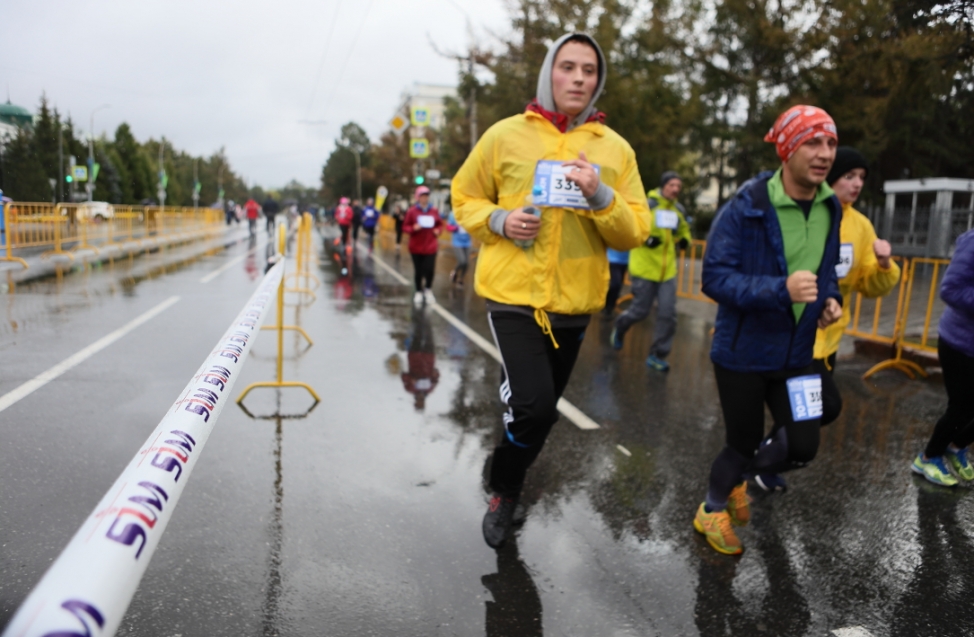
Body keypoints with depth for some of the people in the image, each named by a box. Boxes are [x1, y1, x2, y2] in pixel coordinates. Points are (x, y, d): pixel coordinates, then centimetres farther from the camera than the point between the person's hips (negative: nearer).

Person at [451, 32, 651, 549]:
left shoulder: (615, 149, 3)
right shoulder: (506, 135, -1)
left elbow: (634, 233, 0)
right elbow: (465, 199, 8)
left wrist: (600, 195, -18)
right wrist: (498, 220, -13)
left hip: (574, 302, 3)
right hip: (513, 294, -3)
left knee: (541, 408, 15)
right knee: (533, 405, -17)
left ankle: (505, 491, 42)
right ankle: (503, 487, 15)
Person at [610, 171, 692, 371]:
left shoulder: (679, 210, 9)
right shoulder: (648, 205, -10)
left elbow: (684, 230, 26)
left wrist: (684, 240, 4)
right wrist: (645, 238, -26)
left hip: (667, 270, 5)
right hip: (644, 267, -5)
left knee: (668, 313, -2)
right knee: (640, 310, 4)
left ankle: (658, 355, 10)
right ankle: (619, 328, 37)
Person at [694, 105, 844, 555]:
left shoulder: (830, 209, 2)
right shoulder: (746, 207, -20)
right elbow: (715, 277, -24)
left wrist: (830, 298, -2)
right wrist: (781, 289, -36)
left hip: (795, 353, 6)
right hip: (742, 350, -6)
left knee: (803, 447, 5)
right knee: (744, 444, 8)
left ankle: (737, 476, 37)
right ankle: (711, 510, 39)